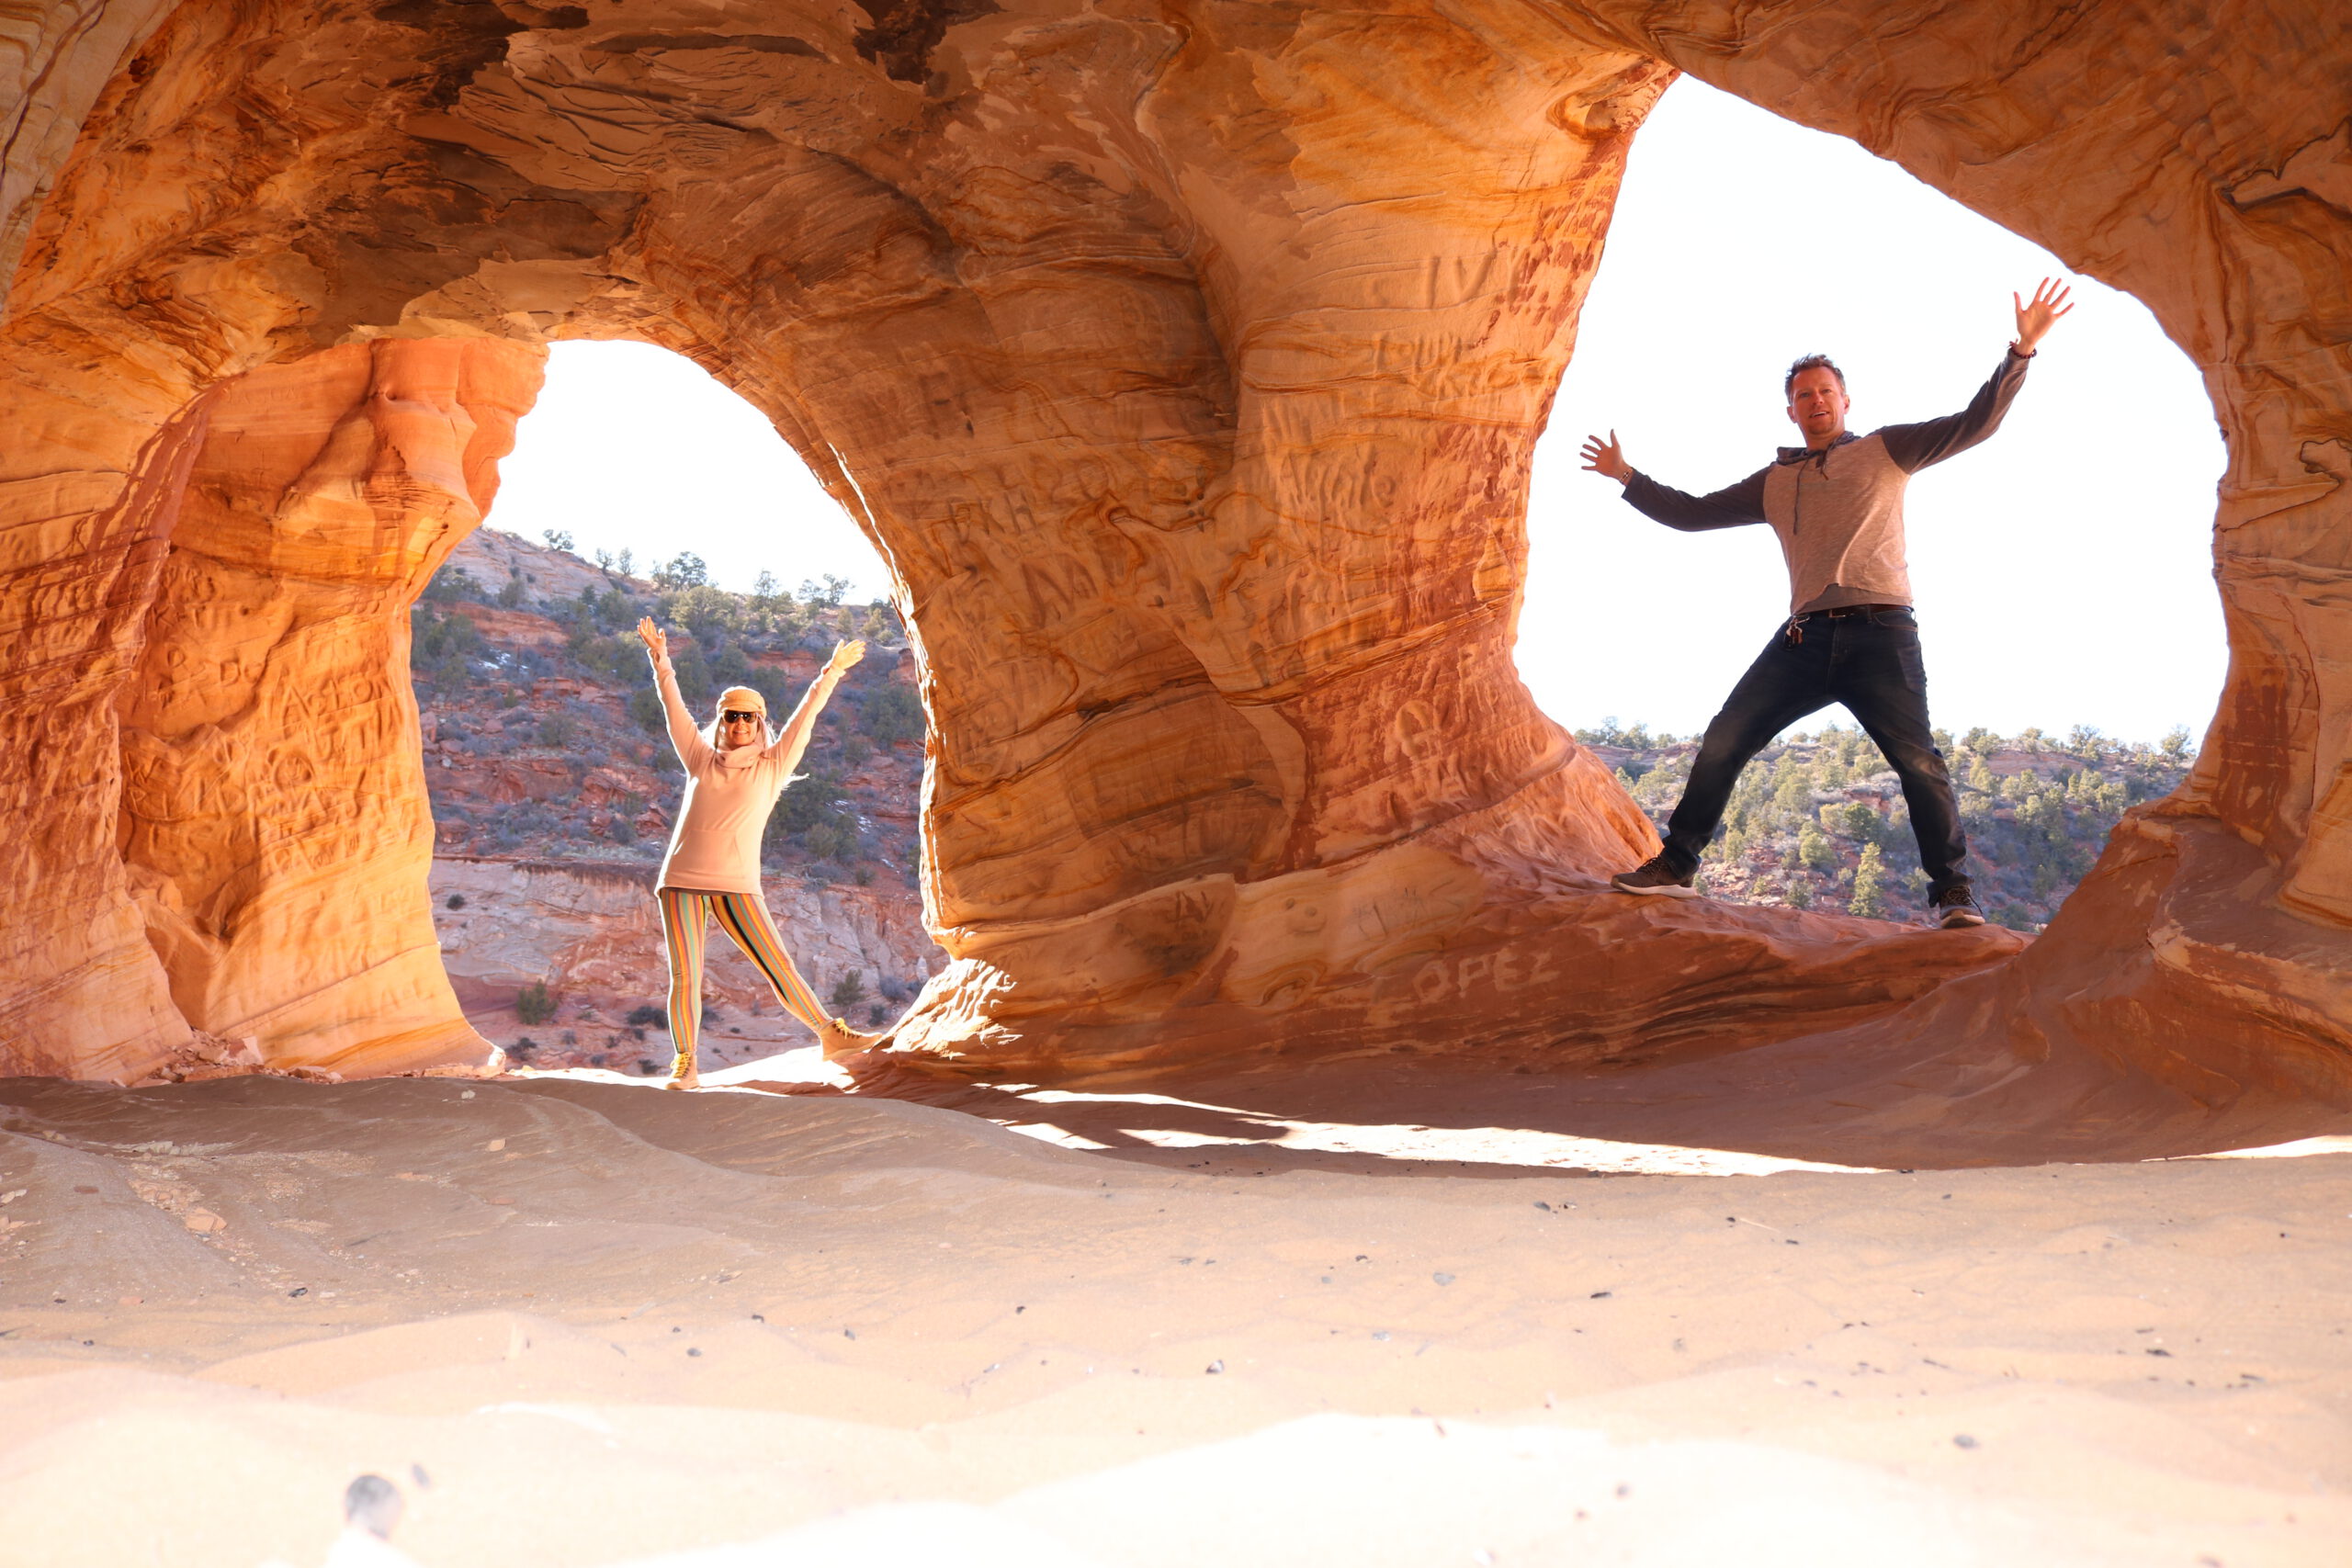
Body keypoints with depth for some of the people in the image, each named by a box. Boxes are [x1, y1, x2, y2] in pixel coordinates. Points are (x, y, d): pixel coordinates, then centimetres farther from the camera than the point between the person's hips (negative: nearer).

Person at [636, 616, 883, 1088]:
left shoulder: (773, 766, 10)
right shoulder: (701, 761, 14)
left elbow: (804, 718, 9)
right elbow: (674, 709, 18)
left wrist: (831, 672, 7)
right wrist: (660, 659, 17)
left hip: (737, 885, -1)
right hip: (682, 881, 1)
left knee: (778, 965, -5)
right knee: (684, 977, -3)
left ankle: (830, 1034, 6)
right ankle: (685, 1064, 5)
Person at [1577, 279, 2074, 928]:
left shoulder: (1885, 451, 11)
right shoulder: (1774, 482, 23)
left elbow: (1974, 423, 3)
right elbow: (1694, 512, 29)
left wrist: (2021, 351, -8)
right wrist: (1628, 477, 27)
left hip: (1879, 635, -4)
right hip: (1805, 638, 4)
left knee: (1918, 760, -14)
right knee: (1723, 741, -2)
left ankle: (1952, 892, -8)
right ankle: (1676, 865, 7)